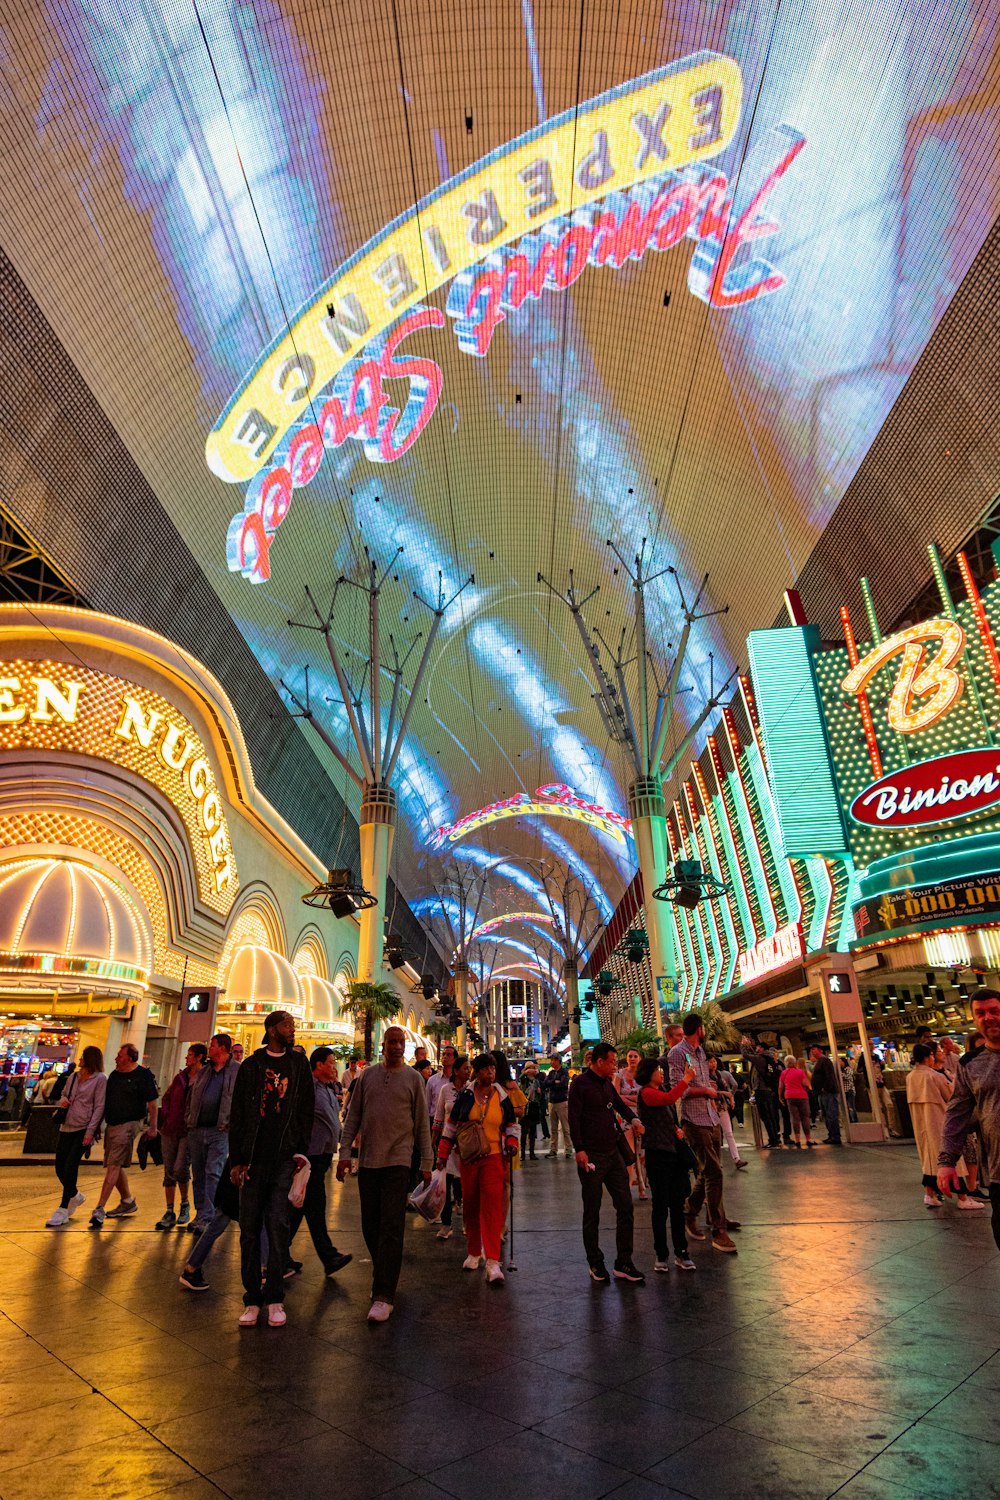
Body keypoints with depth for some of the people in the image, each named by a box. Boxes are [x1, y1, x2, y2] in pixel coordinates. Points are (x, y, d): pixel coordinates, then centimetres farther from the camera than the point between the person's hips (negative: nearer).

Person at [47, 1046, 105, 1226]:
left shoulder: (99, 1079, -9)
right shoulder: (74, 1076, 11)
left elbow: (99, 1107, -12)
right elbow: (64, 1094, 25)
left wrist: (90, 1131, -18)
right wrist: (63, 1100, 1)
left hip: (83, 1130, -7)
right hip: (67, 1127, 7)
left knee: (70, 1168, -10)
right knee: (60, 1168, 10)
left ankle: (63, 1210, 4)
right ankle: (75, 1196, 36)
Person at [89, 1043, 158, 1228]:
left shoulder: (143, 1075, -9)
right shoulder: (114, 1075, 12)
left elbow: (152, 1102, -7)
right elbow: (105, 1101, 20)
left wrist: (152, 1126, -9)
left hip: (129, 1124, -8)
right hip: (111, 1125, 8)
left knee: (114, 1166, -13)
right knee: (115, 1166, 14)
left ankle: (99, 1209, -11)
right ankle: (128, 1202, 29)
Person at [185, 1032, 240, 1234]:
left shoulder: (238, 1071, -3)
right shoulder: (202, 1071, 15)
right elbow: (191, 1096, 21)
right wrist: (188, 1120, 12)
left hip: (220, 1130, -6)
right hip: (196, 1129, 6)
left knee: (213, 1173, -9)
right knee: (198, 1174, 13)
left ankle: (206, 1218, -6)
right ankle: (200, 1213, 25)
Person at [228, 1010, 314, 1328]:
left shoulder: (298, 1064, 7)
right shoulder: (250, 1066, 4)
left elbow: (306, 1110, 8)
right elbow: (237, 1115, 5)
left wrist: (301, 1152, 0)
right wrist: (236, 1159, 1)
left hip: (284, 1159, 0)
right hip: (253, 1159, 0)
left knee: (278, 1225, -4)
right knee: (250, 1228, 4)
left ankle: (275, 1298, 7)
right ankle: (252, 1298, 16)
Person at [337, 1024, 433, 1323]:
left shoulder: (413, 1078, 1)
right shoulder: (367, 1076, 6)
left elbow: (422, 1124, 3)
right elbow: (353, 1116, 8)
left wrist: (426, 1163, 1)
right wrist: (344, 1152, 1)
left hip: (398, 1160, -3)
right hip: (367, 1160, 3)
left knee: (391, 1228, -7)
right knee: (370, 1225, 10)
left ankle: (383, 1296, -2)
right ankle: (385, 1274, 31)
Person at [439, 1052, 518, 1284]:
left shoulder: (502, 1096, 3)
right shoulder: (465, 1095, -1)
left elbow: (511, 1125, 14)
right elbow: (451, 1124, 6)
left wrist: (512, 1142, -4)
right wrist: (443, 1153, 3)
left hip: (493, 1158, -1)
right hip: (468, 1158, 1)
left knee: (492, 1208, -9)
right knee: (470, 1205, 11)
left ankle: (492, 1263, -7)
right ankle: (474, 1253, 30)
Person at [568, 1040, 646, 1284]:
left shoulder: (607, 1084, 12)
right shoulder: (580, 1084, -10)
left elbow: (620, 1104, 24)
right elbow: (574, 1119, -14)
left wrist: (633, 1119, 4)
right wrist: (579, 1149, -21)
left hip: (613, 1154, 7)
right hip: (592, 1157, -7)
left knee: (625, 1206, 4)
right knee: (592, 1213, 6)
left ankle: (623, 1263, 14)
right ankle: (595, 1264, 20)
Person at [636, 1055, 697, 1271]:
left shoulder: (661, 1090, 14)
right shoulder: (646, 1093, -11)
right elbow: (669, 1099, -30)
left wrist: (678, 1129, 4)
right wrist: (686, 1079, -24)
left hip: (674, 1152, 8)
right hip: (657, 1154, -8)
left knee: (677, 1204, 10)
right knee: (661, 1205, 2)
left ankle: (681, 1253, 18)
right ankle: (661, 1255, 13)